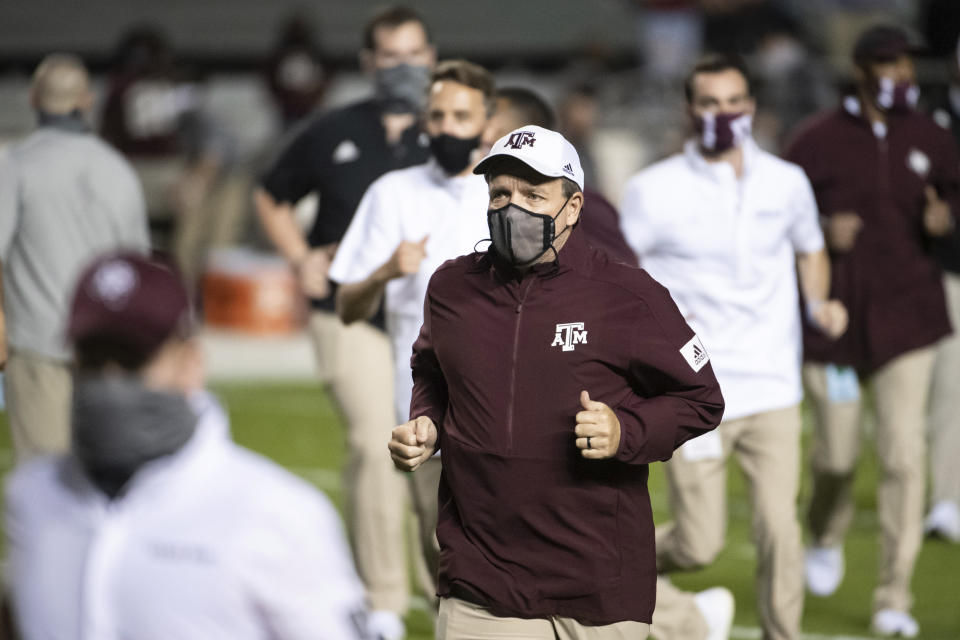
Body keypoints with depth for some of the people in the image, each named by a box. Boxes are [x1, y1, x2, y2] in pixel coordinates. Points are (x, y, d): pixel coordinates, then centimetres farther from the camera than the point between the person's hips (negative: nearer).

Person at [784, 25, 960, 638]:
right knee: (837, 453, 7)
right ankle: (827, 537, 42)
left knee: (905, 455, -8)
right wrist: (823, 231, -18)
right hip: (833, 318, -1)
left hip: (907, 317, 1)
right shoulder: (818, 140, -4)